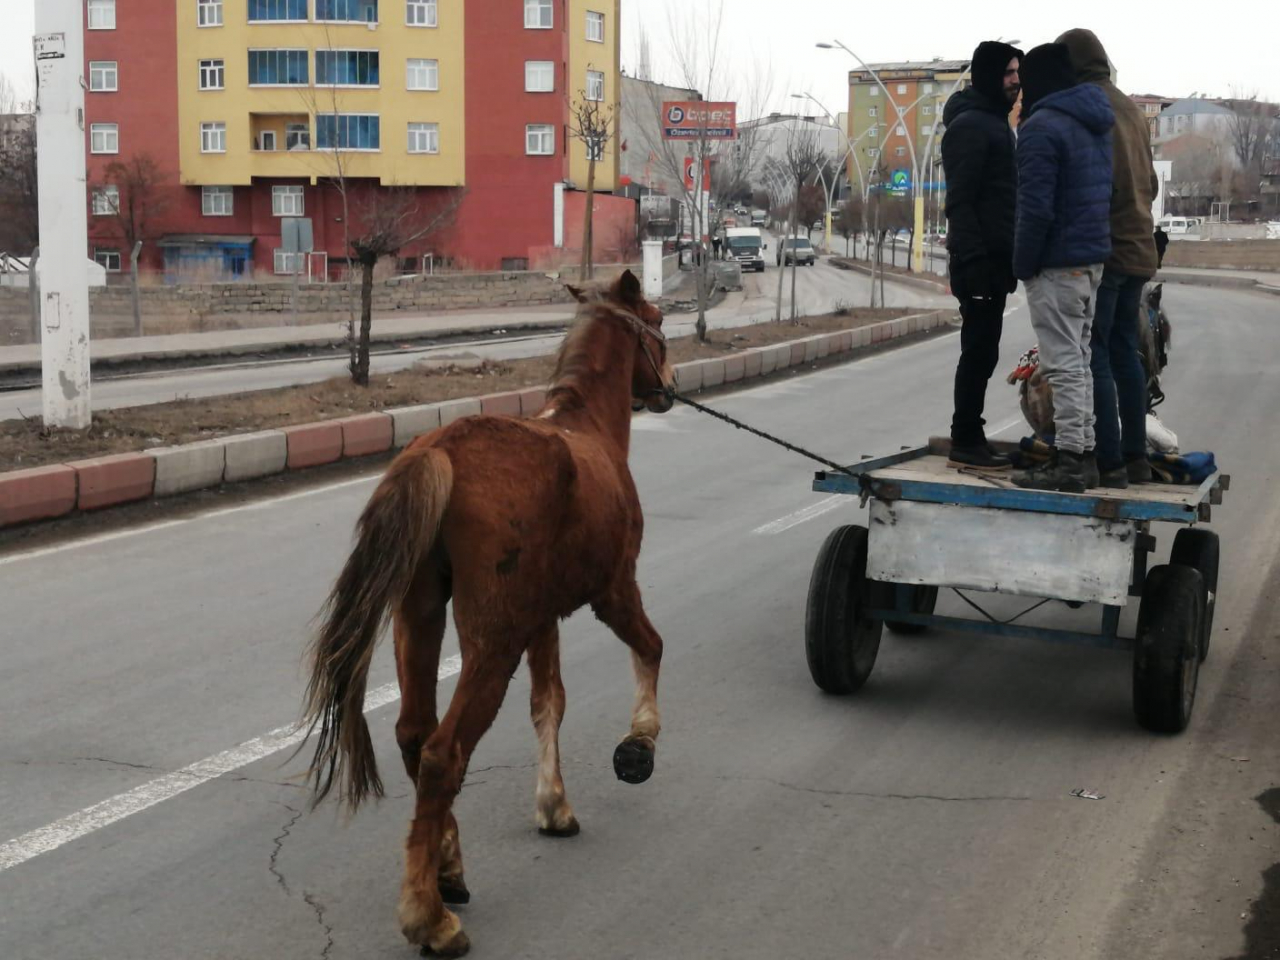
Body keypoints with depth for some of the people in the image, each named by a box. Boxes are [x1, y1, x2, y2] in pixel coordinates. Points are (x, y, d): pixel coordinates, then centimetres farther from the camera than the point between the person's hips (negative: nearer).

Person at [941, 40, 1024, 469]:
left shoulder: (998, 124, 20)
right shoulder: (969, 125, -11)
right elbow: (959, 202, -18)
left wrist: (1009, 258, 19)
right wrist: (972, 261, -23)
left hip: (995, 259, 10)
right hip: (980, 260, -10)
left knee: (982, 353, 11)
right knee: (979, 352, -7)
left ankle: (969, 437, 16)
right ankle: (966, 442, -3)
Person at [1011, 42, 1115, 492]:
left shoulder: (1041, 127, -15)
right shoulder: (1097, 123, 14)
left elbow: (1036, 209, -20)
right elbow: (1105, 196, 16)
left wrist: (1022, 265, -10)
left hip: (1056, 266, -9)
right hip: (1093, 260, 9)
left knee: (1064, 364, -6)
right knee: (1078, 360, 14)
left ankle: (1068, 460, -4)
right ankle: (1081, 454, 18)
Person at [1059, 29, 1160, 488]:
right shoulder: (1131, 108, 16)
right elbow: (1150, 182, 19)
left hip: (1102, 249, -8)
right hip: (1138, 248, 8)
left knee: (1093, 356, -5)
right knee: (1125, 351, 14)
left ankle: (1110, 463, -6)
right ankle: (1135, 456, 17)